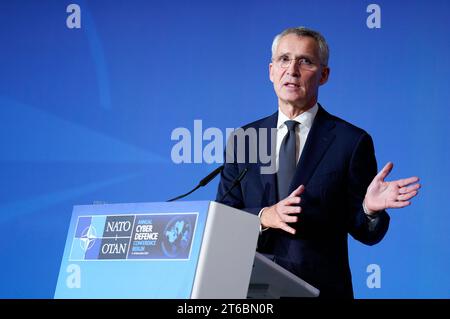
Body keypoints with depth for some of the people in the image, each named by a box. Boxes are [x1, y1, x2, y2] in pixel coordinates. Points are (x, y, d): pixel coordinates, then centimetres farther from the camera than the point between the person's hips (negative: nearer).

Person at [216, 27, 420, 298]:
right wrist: (264, 217, -16)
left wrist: (371, 209, -21)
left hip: (323, 288, -1)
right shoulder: (242, 140, 7)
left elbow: (366, 233, 0)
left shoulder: (352, 141, -2)